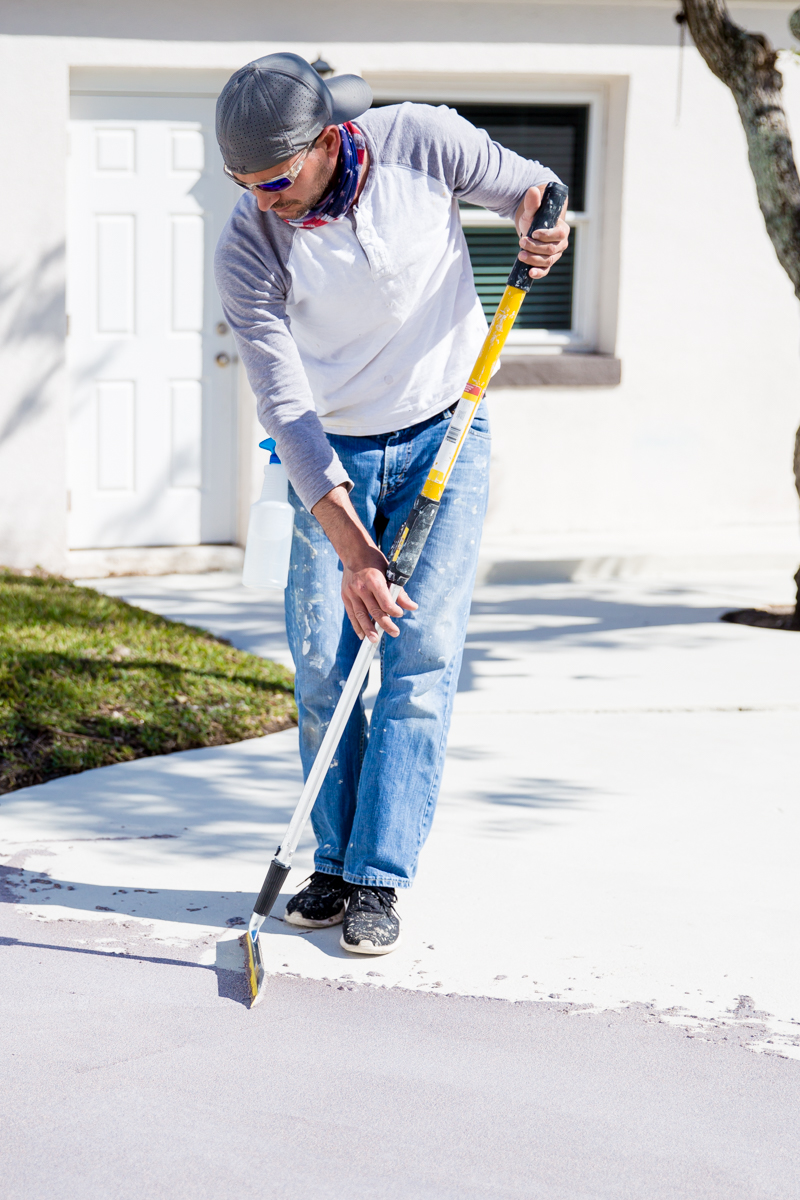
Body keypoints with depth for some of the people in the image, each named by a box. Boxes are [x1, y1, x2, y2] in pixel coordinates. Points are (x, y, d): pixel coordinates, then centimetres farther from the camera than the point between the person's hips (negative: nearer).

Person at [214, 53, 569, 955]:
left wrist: (541, 230, -25)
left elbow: (528, 187, 2)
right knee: (322, 667, -2)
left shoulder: (422, 143, -18)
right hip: (330, 459, 1)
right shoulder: (247, 250, -20)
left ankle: (378, 878, -5)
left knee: (421, 657, -8)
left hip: (445, 437, 0)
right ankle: (335, 863, 15)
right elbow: (284, 405, -24)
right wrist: (349, 547, -32)